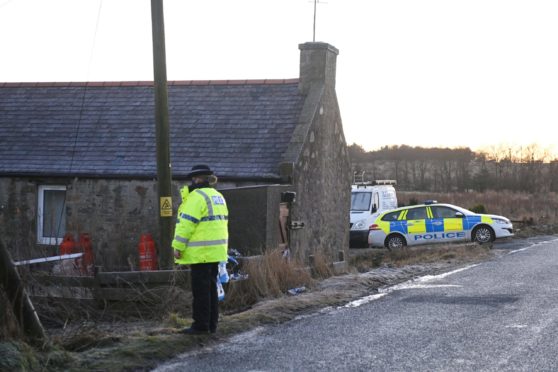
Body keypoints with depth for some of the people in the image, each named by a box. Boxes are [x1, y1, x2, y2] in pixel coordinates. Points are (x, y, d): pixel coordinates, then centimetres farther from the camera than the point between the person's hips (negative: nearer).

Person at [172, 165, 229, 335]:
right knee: (211, 287, 13)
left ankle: (201, 325, 0)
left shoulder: (197, 196, -13)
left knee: (201, 289, -4)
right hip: (216, 250, 9)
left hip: (200, 252, -9)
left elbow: (186, 223, -17)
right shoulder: (218, 196, 16)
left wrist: (178, 247, -13)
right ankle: (212, 324, 17)